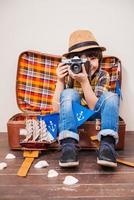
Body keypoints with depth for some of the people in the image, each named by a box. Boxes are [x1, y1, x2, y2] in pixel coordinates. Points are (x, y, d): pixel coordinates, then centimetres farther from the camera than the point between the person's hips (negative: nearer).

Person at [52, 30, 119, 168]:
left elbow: (95, 107, -24)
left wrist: (84, 81, -36)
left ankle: (107, 144, -38)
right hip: (72, 113, 0)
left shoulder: (102, 76, -14)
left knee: (111, 97, -27)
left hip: (93, 114, 1)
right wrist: (60, 81, -31)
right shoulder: (68, 75, -15)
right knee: (69, 94, -30)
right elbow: (57, 108, -19)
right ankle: (69, 144, -39)